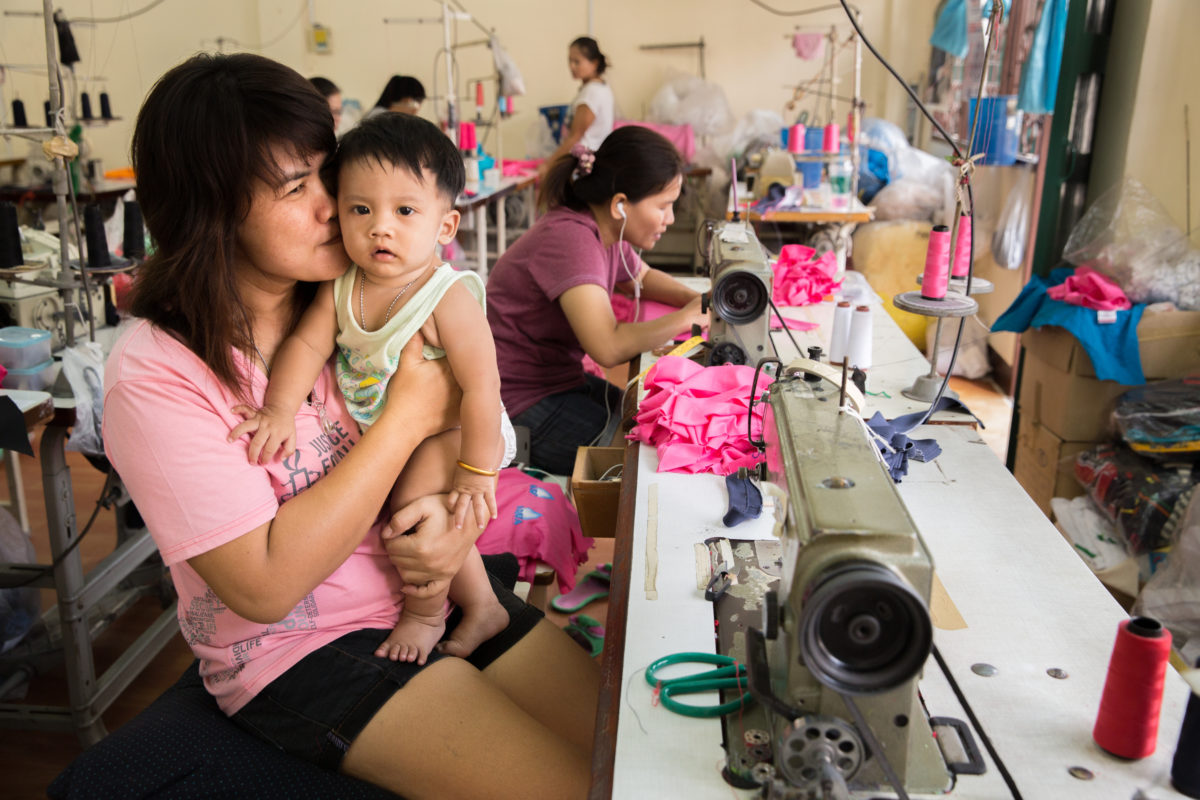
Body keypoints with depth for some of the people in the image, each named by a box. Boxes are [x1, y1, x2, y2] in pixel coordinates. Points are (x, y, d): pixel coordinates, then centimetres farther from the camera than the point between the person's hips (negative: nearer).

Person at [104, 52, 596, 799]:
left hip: (429, 591, 5)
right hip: (301, 650, -5)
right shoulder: (156, 374, -17)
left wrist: (460, 518, -18)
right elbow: (266, 585, -22)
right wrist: (408, 419, -21)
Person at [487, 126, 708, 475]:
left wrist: (697, 299, 4)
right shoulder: (571, 239, -26)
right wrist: (687, 317, -23)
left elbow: (643, 277, 24)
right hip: (523, 405, -9)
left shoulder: (606, 230, 2)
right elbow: (609, 347, -37)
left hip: (562, 379, 9)